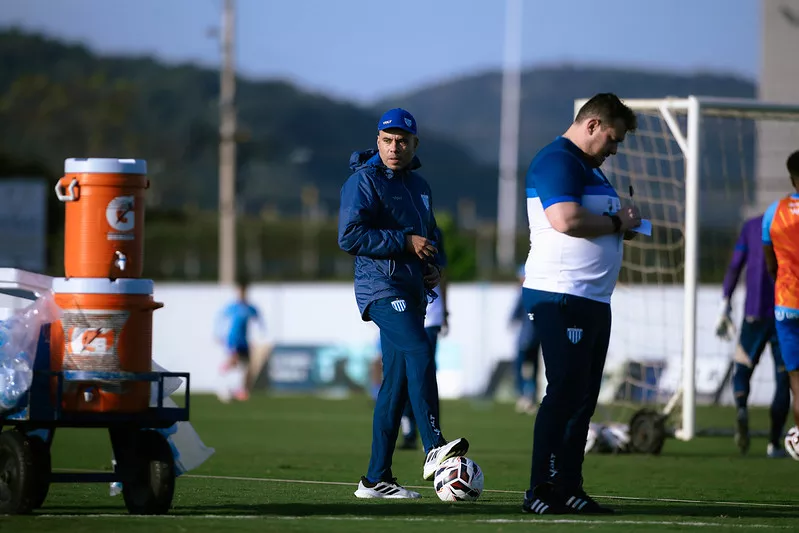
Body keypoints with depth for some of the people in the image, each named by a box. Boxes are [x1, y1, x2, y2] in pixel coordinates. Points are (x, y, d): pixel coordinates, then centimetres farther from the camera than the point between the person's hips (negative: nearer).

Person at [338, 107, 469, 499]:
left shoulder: (419, 186, 20)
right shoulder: (364, 180, -6)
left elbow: (430, 234, 32)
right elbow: (349, 236, -15)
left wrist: (434, 265, 10)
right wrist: (405, 243, -18)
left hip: (412, 291, 9)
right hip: (382, 288, -8)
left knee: (396, 382, 7)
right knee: (420, 353, -27)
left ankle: (376, 478, 9)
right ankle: (434, 449, -36)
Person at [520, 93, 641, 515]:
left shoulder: (588, 167, 23)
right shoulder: (558, 161, -11)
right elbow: (566, 220, -25)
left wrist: (621, 225, 11)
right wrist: (616, 223, -12)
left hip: (593, 299, 10)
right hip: (561, 295, -10)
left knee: (583, 396, 9)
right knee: (565, 392, -12)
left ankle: (568, 488, 13)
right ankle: (541, 491, -11)